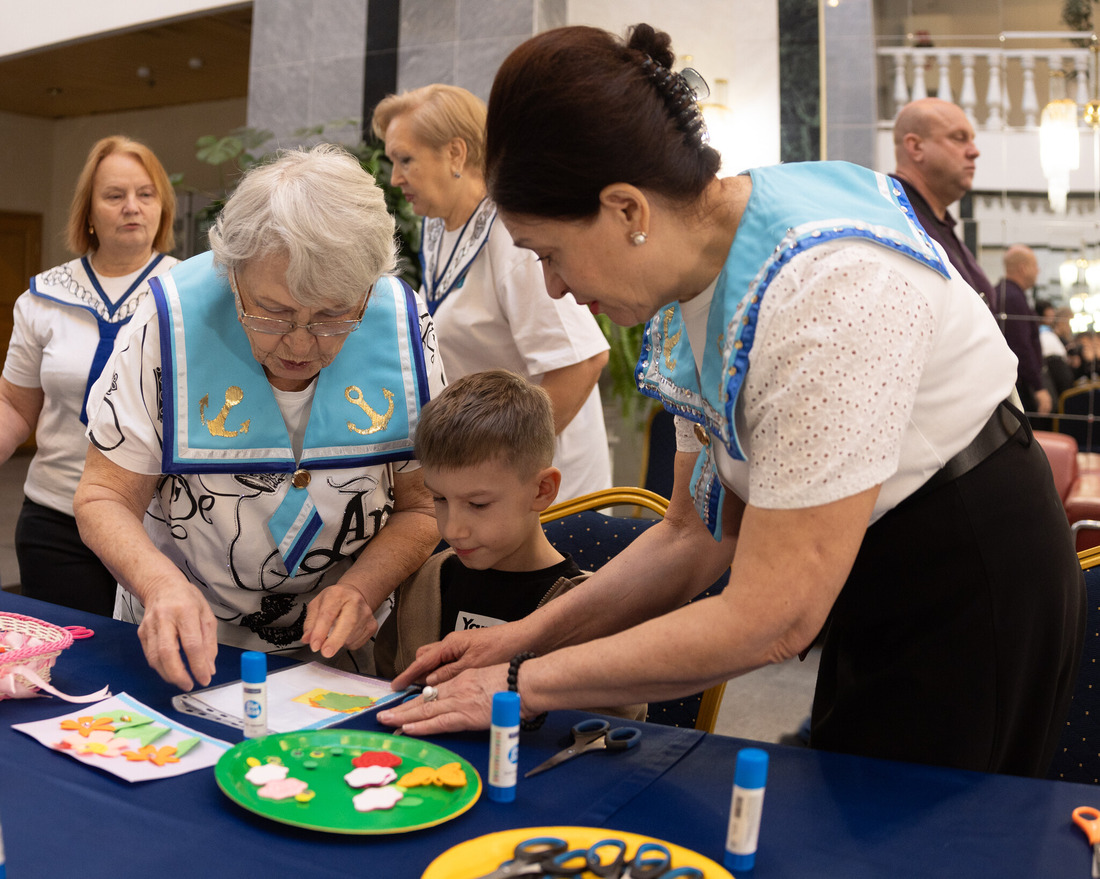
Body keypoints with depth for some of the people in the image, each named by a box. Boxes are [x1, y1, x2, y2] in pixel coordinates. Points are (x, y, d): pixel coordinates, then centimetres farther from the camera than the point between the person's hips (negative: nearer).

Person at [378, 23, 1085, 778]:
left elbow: (770, 622, -29)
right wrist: (527, 636, -4)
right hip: (876, 593, 8)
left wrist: (524, 684, -20)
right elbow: (696, 536, 4)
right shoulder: (689, 289, -4)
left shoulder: (827, 288, -32)